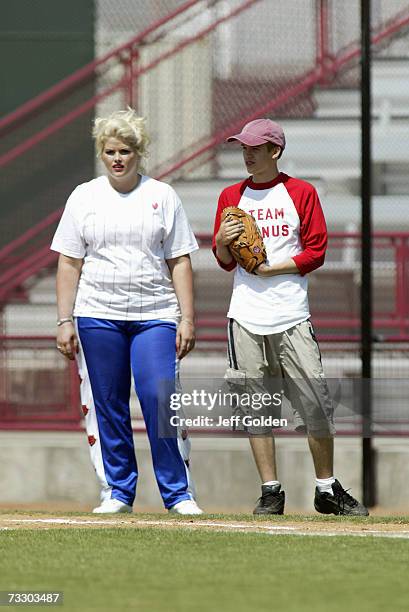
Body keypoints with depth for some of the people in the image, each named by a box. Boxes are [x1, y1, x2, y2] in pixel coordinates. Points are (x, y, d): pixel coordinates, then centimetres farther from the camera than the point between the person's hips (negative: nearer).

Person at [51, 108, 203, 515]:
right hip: (98, 316, 1)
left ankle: (178, 493, -5)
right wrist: (65, 321, 0)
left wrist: (187, 318, -2)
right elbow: (69, 264, 8)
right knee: (106, 406, 2)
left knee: (160, 399, -12)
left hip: (155, 315, -1)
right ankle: (117, 493, 11)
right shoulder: (84, 197, 9)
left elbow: (179, 262, 6)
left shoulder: (162, 196, 8)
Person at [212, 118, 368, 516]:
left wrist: (273, 268, -10)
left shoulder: (301, 193, 6)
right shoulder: (232, 197, 13)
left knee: (315, 405, -5)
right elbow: (225, 261, 14)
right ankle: (270, 492, 5)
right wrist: (222, 242, -8)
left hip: (292, 318, -2)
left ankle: (327, 490, 6)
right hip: (246, 319, 2)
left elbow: (315, 252, 2)